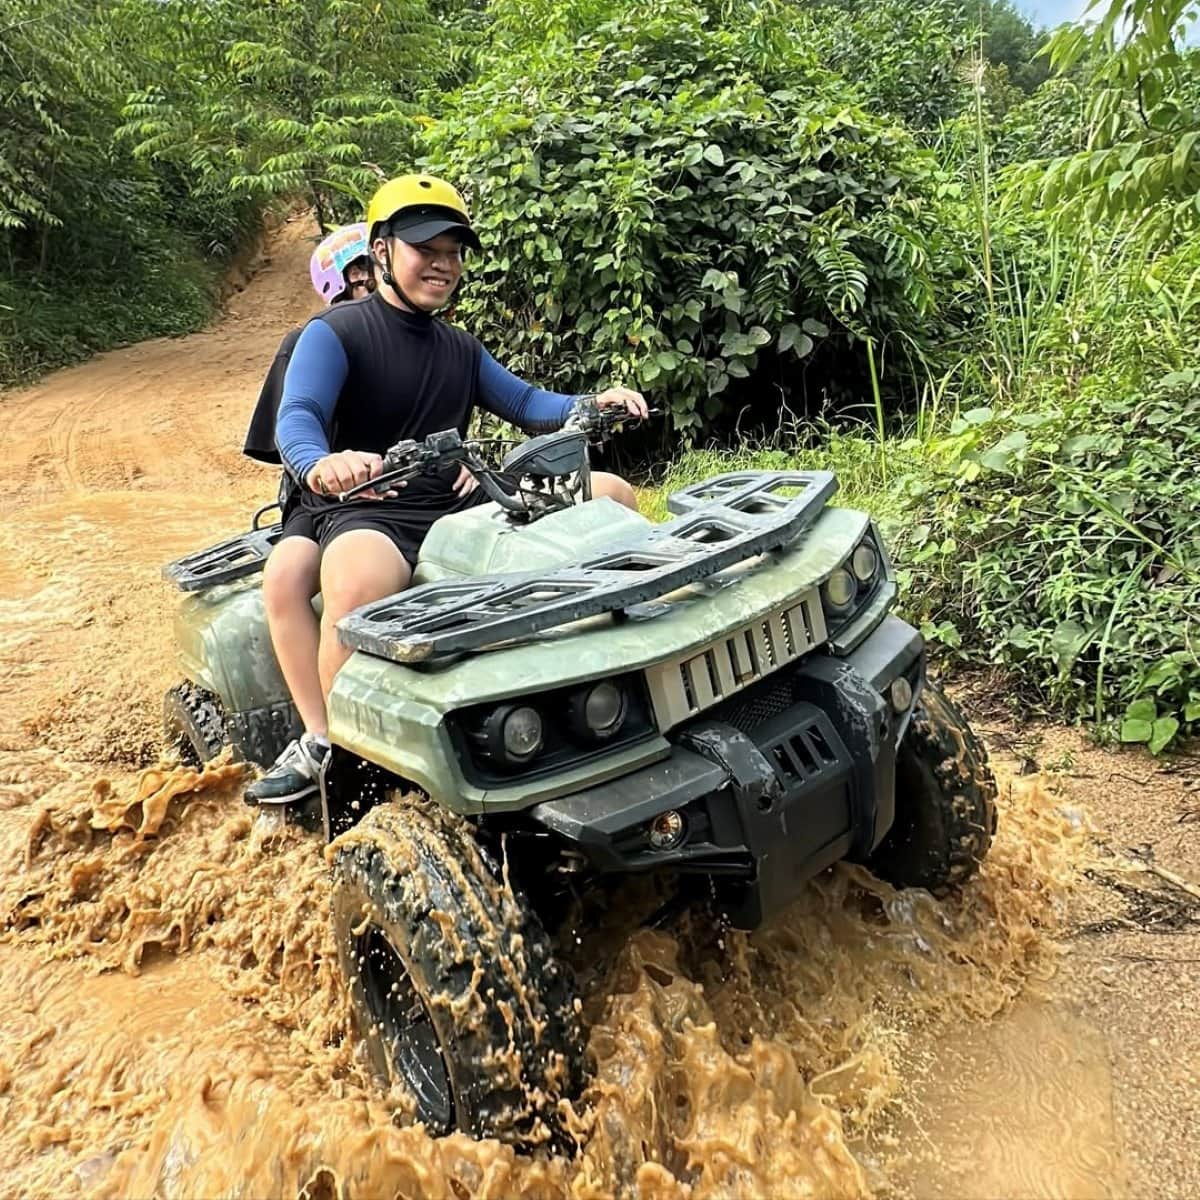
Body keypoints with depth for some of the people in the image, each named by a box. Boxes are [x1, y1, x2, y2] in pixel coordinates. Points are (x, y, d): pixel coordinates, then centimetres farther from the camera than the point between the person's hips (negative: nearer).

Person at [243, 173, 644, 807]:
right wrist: (321, 464, -43)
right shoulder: (333, 333, -3)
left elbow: (524, 402, 23)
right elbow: (297, 419, -18)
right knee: (359, 583, -43)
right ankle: (326, 744, -19)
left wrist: (591, 405, 3)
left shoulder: (461, 348, 20)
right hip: (368, 513, -6)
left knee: (612, 493, 1)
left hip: (460, 505, 7)